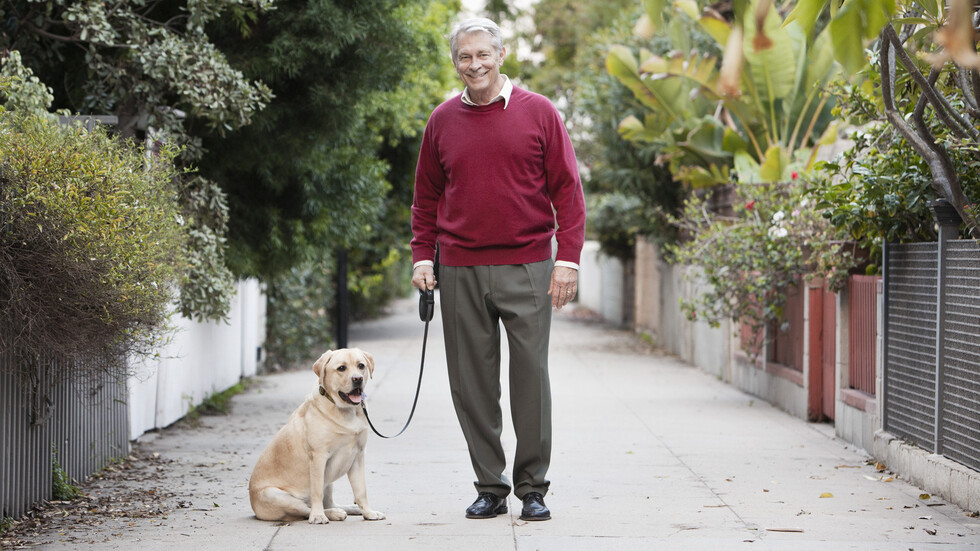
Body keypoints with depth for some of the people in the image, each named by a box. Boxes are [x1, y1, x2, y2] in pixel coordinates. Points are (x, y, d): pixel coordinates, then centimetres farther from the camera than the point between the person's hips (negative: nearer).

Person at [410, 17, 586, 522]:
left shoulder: (538, 113, 2)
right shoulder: (443, 121, 10)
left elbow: (566, 189, 2)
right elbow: (427, 196, 17)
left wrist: (568, 258, -6)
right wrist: (422, 257, 6)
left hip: (526, 269, -2)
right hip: (460, 272, 2)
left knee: (531, 378, -1)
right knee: (471, 385, 4)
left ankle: (533, 488, 9)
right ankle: (489, 488, 14)